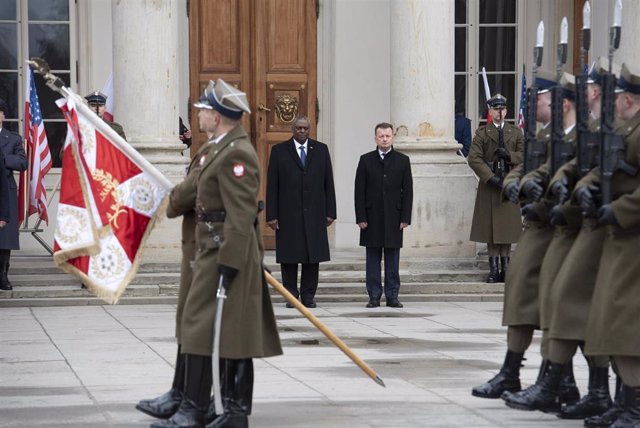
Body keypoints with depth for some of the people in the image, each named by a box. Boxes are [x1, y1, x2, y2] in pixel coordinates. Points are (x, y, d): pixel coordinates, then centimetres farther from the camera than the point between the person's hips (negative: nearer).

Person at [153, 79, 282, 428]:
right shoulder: (223, 148, 15)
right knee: (234, 334, 10)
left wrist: (228, 265, -24)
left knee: (202, 329, -6)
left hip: (225, 254, -10)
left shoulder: (236, 154, -18)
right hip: (216, 251, 10)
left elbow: (241, 216, -23)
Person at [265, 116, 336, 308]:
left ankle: (308, 296, 8)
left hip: (314, 213, 1)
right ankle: (291, 296, 8)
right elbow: (272, 186, 2)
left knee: (313, 256, 1)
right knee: (289, 256, 1)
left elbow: (328, 183, 9)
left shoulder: (321, 150, 10)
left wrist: (330, 212, 2)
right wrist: (271, 215, -5)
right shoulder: (279, 151, 5)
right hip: (288, 214, -1)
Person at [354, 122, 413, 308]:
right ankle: (374, 296, 7)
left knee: (393, 260, 3)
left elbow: (407, 191, 5)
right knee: (373, 258, 2)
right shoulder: (366, 160, 5)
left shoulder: (402, 160, 6)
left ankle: (392, 296, 8)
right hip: (372, 217, 0)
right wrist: (361, 217, -5)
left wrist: (405, 217, -3)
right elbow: (359, 190, 2)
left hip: (393, 217, 0)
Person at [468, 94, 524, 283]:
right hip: (489, 183, -1)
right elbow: (473, 159, -5)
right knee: (490, 225, -2)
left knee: (507, 225, 2)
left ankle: (505, 267, 8)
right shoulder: (482, 133, 4)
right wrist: (491, 177, -14)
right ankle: (493, 269, 1)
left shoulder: (516, 132, 11)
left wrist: (509, 155, -12)